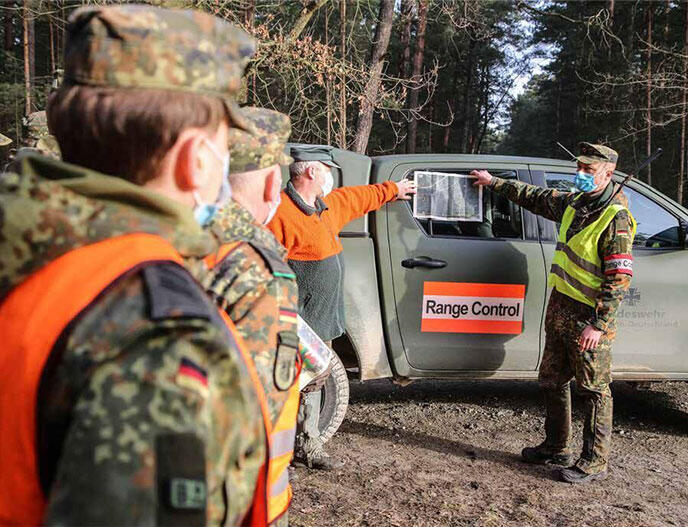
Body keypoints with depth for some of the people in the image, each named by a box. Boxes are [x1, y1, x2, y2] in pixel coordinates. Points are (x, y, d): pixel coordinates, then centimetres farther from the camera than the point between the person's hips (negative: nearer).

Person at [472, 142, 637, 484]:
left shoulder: (616, 218, -16)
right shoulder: (573, 203, 9)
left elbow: (619, 279, -19)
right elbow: (534, 197, 26)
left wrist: (598, 324, -24)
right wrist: (494, 183, 31)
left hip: (590, 316, -9)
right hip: (560, 309, 9)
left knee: (594, 390, 1)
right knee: (552, 381, 16)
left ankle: (594, 462, 12)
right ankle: (557, 448, 30)